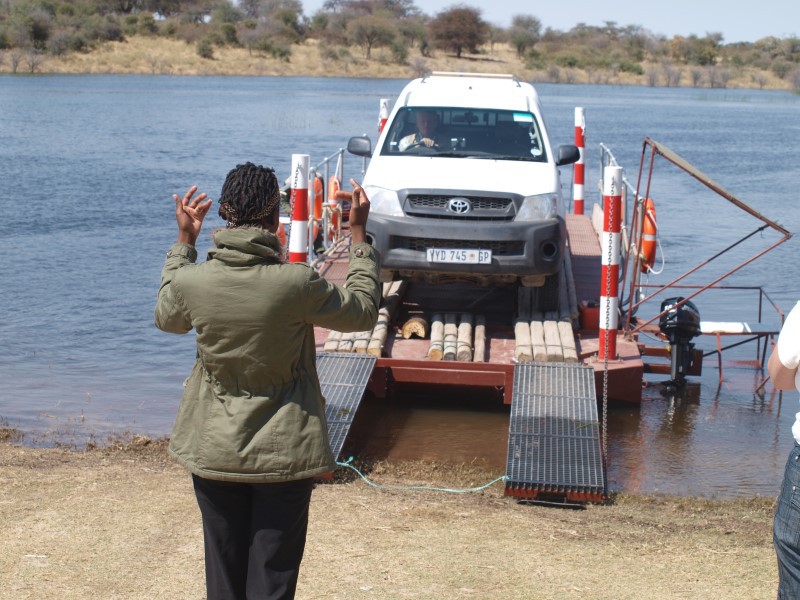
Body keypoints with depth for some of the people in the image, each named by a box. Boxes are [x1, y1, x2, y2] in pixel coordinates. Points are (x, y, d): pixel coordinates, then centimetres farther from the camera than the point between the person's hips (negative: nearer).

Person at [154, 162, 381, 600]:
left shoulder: (192, 281, -12)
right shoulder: (297, 284, -20)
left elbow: (166, 317, 14)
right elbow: (363, 312, -1)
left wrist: (184, 241, 20)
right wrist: (359, 235, 7)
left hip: (213, 451, 3)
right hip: (283, 454, -3)